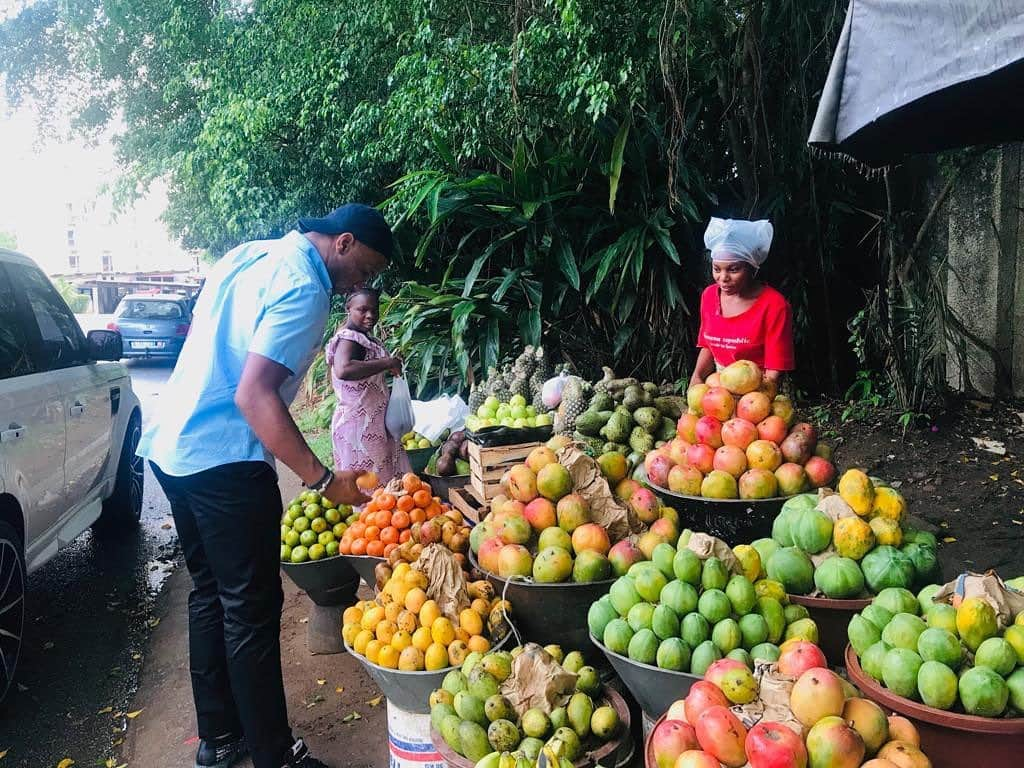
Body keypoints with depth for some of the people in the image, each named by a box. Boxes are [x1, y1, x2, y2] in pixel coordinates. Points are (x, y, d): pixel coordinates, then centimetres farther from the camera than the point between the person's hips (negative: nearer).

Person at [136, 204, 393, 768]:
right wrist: (324, 479, -21)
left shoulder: (249, 255, 13)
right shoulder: (305, 289, -15)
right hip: (225, 461, -10)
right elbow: (254, 395, -24)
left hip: (171, 445, 10)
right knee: (252, 609, 0)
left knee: (210, 594, 18)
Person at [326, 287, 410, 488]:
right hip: (359, 426, -10)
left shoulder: (364, 338, 16)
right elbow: (343, 370, -34)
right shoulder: (348, 338, -15)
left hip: (372, 424, 10)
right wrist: (388, 363, -25)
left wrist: (391, 364, 14)